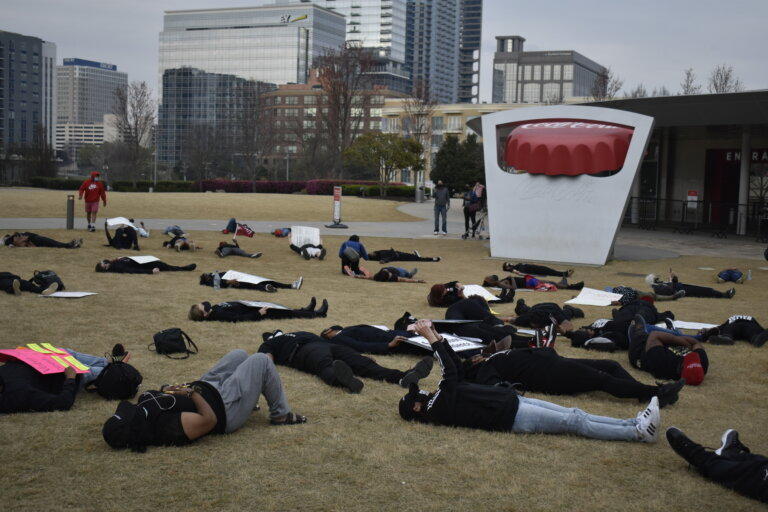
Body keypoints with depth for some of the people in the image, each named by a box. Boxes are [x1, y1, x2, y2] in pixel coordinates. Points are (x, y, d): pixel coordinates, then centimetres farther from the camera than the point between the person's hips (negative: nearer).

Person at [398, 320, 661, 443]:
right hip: (511, 417, -10)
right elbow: (450, 372, -21)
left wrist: (436, 336, 7)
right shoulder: (436, 408, -11)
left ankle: (635, 424, 4)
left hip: (512, 400, 10)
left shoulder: (441, 398, 16)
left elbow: (456, 367, 15)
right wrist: (432, 338, -19)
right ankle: (638, 432, -9)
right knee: (575, 422, -11)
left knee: (575, 414, 4)